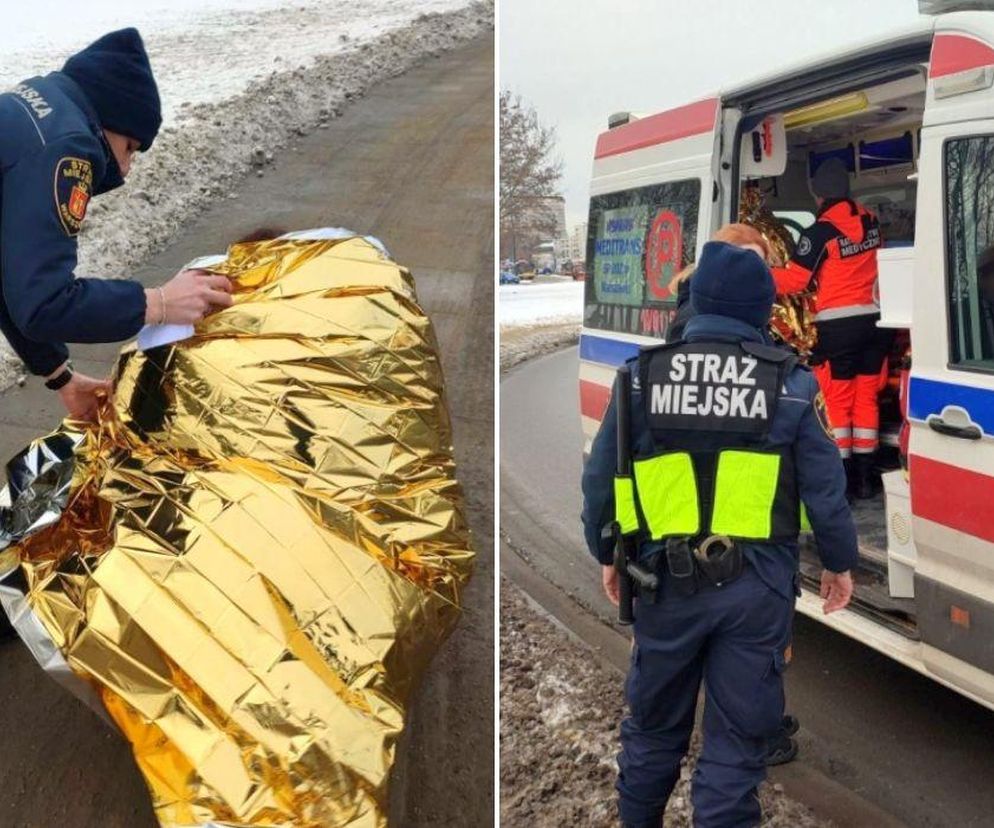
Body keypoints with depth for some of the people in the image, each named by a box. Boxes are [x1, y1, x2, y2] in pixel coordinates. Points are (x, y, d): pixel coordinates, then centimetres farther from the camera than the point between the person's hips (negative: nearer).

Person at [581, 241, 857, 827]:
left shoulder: (642, 374, -1)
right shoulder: (790, 383, -3)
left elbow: (600, 480, 4)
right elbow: (826, 488, 0)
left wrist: (606, 554, 19)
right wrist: (840, 563, 15)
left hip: (667, 580, 2)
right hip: (757, 585, -1)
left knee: (654, 722, 20)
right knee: (738, 733, 9)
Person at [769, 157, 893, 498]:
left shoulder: (821, 232, -13)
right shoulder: (870, 221, 6)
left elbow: (794, 280, -11)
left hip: (837, 326, -6)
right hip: (874, 320, 6)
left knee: (836, 401, 3)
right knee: (866, 397, 12)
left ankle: (841, 477, 4)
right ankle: (865, 476, 18)